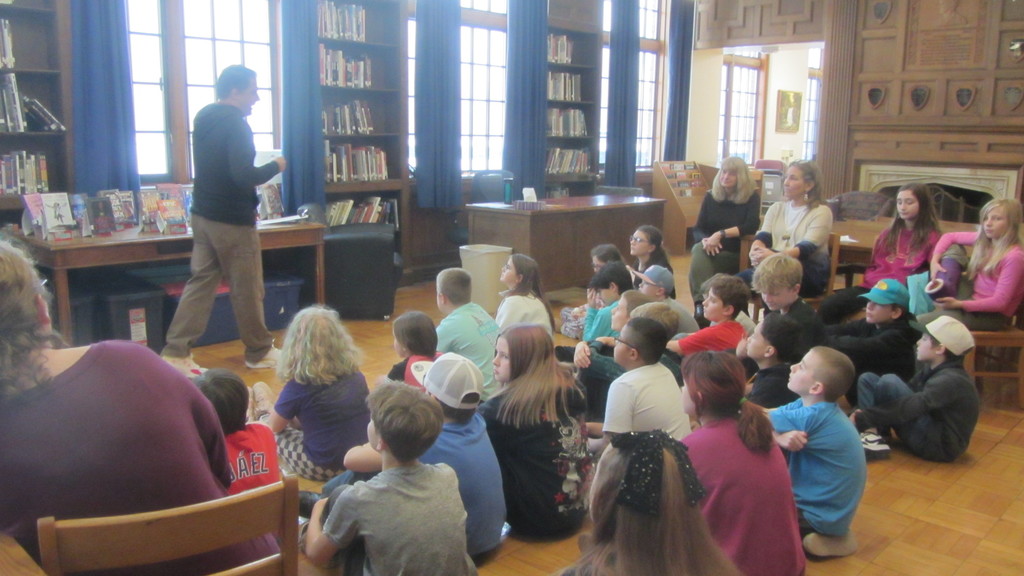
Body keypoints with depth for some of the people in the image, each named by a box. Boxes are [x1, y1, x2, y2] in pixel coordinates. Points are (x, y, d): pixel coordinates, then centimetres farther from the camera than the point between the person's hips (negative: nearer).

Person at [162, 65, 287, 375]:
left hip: (203, 214, 8)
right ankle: (259, 352, 18)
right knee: (247, 288, 5)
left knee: (200, 282, 10)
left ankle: (176, 352, 7)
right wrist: (275, 166, -10)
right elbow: (243, 175, -26)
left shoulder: (203, 118, 10)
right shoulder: (235, 124, -17)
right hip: (233, 219, -8)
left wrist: (259, 166, 13)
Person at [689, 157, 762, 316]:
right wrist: (705, 240, -21)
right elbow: (698, 229, 3)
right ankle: (703, 300, -45)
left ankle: (702, 302, -35)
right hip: (710, 251, 3)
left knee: (700, 255, -32)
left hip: (735, 255, -3)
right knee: (698, 249, -33)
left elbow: (752, 226, -16)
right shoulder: (710, 197, 8)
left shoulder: (752, 197, 0)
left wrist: (721, 234, -25)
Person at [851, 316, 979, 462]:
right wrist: (863, 414, -11)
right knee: (867, 379, 3)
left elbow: (913, 406, -33)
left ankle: (872, 437, -13)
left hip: (941, 446, -10)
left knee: (889, 382, -22)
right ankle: (871, 438, -15)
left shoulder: (951, 380, -21)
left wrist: (862, 419, -36)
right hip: (930, 438, 10)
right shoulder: (931, 369, 8)